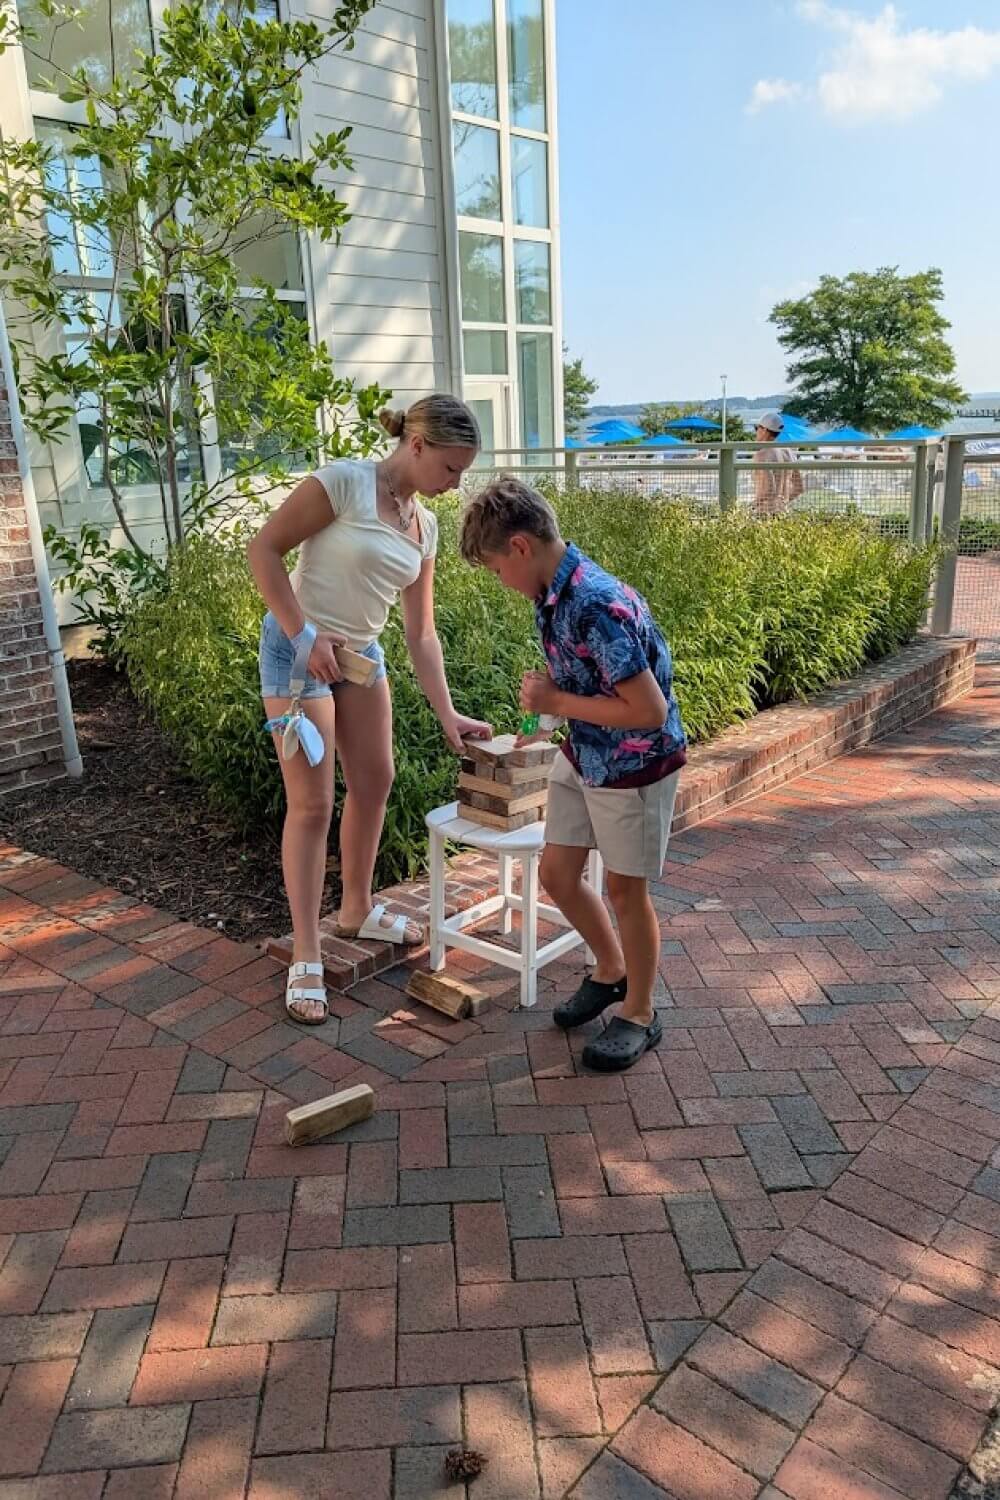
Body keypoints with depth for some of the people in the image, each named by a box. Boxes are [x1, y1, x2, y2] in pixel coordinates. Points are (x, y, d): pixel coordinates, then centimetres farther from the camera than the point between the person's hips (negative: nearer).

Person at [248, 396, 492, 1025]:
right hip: (300, 650, -8)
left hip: (361, 653, 8)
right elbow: (264, 549, -17)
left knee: (375, 783, 13)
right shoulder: (345, 481, -17)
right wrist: (305, 635, -21)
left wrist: (447, 714, -1)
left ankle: (358, 909, 34)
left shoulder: (425, 526, 4)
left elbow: (422, 631, 4)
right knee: (314, 803, -6)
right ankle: (306, 957, 6)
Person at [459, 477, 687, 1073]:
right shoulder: (552, 592, -2)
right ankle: (610, 972, 38)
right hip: (583, 754, 8)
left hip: (635, 764, -8)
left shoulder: (598, 607, -31)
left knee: (626, 888, 6)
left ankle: (640, 1014, 27)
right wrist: (550, 696, -3)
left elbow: (650, 711, -31)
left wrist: (557, 703, -22)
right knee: (557, 873, 13)